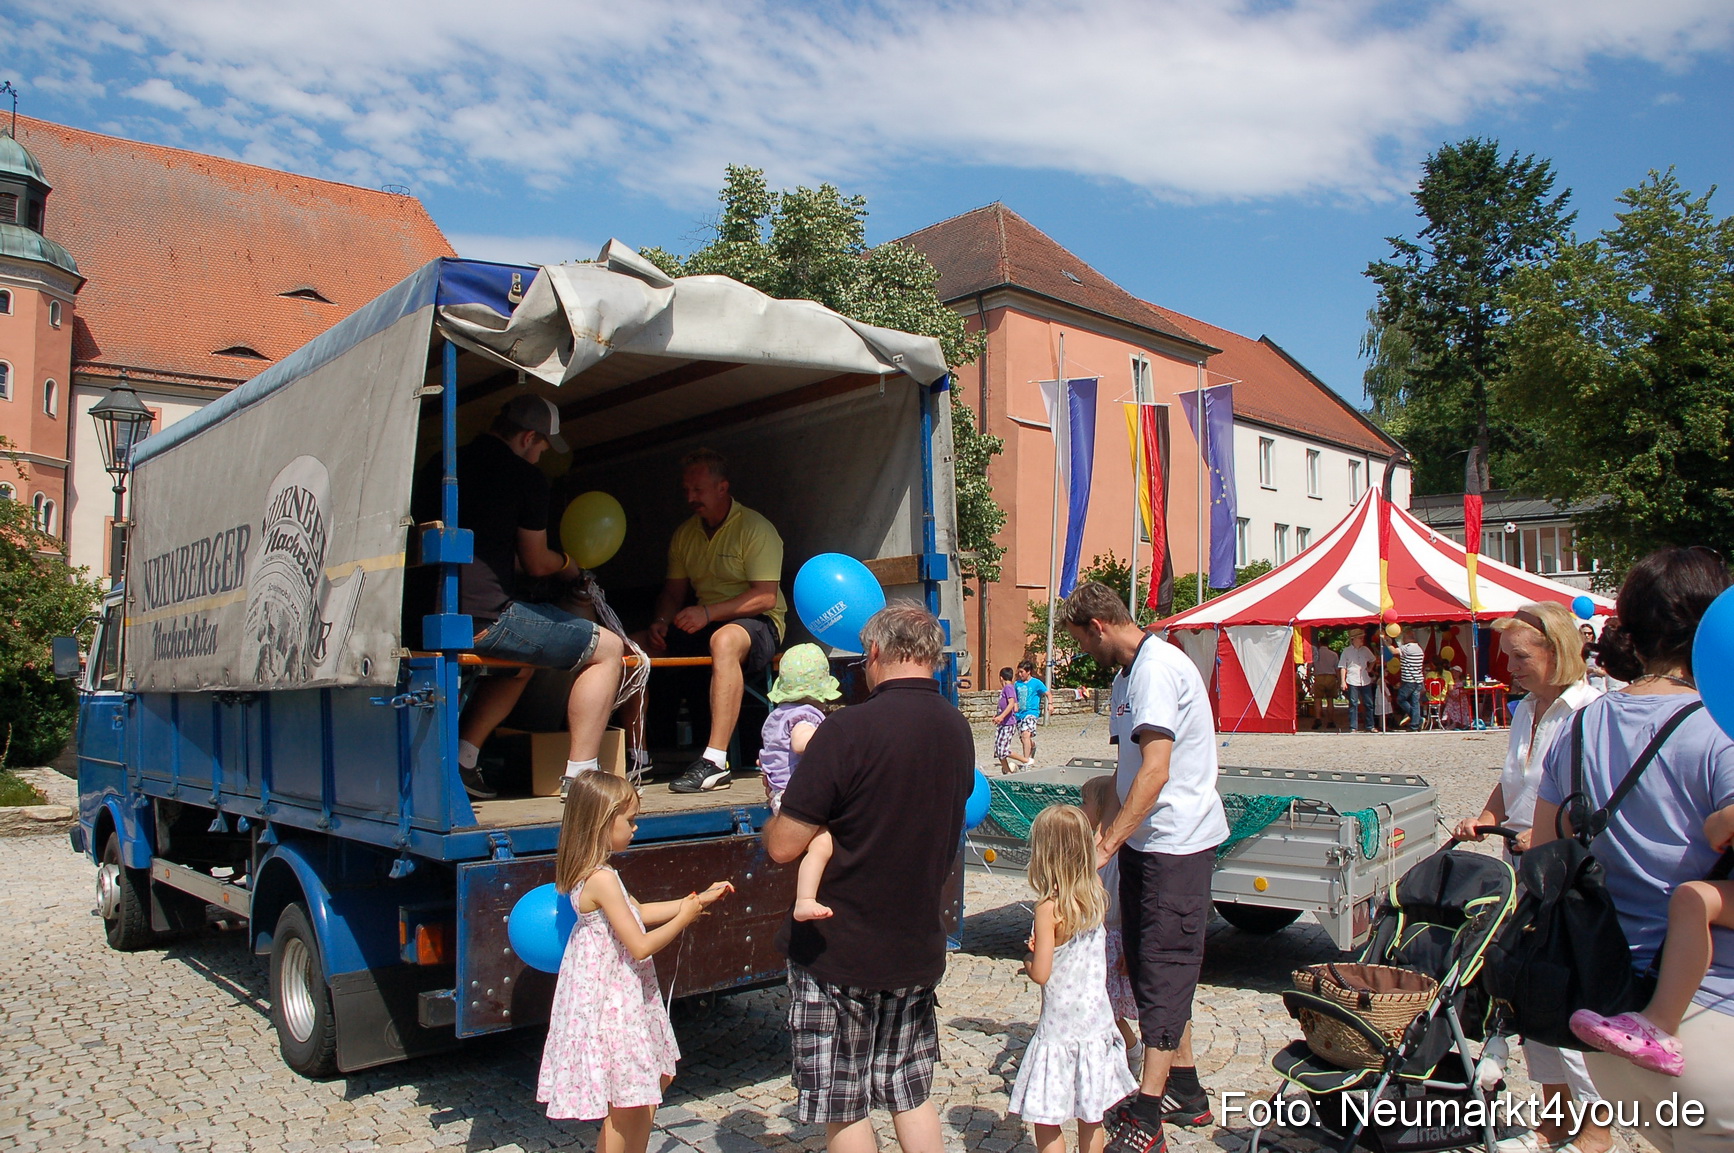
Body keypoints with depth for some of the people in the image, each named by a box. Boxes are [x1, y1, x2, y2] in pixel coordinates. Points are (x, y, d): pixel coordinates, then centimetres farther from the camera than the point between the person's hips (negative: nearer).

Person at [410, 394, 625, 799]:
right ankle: (579, 776, -1)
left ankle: (461, 757, 28)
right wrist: (567, 564, 31)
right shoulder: (525, 477, -2)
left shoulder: (439, 465, 18)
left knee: (524, 659, 36)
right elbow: (536, 563, 8)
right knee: (607, 648, 5)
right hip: (484, 617, -8)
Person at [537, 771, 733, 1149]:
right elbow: (640, 946, -24)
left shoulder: (592, 873, 6)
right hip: (612, 1001, -10)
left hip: (622, 997, 10)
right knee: (625, 1110, 2)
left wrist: (697, 900, 14)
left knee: (651, 1088, 22)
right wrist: (683, 919, -9)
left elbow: (638, 913, 16)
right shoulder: (603, 879, -25)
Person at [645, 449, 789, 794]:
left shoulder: (755, 528, -9)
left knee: (724, 640, -41)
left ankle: (715, 762, -44)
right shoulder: (684, 534, 13)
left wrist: (707, 613, -24)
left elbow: (765, 597, -16)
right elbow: (673, 590, 15)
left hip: (759, 624, -7)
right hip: (703, 625, 7)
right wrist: (661, 622, -7)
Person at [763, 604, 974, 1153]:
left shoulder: (847, 730, -22)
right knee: (912, 1093, 20)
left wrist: (775, 819, 3)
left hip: (839, 957, -6)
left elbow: (783, 846, -20)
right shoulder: (958, 731, 1)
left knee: (844, 1108, 10)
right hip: (920, 950, 6)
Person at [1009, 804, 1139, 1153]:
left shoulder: (1049, 908, -19)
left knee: (1047, 1123, 5)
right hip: (1097, 1025, 6)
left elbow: (1041, 974, -17)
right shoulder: (1096, 895, -3)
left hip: (1060, 1030, -6)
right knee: (1091, 1118, 18)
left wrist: (1028, 961, 2)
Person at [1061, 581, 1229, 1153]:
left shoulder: (1157, 668, -18)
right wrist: (1100, 826, 13)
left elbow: (1155, 772, -26)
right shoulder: (1126, 676, 14)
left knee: (1164, 968, -5)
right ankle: (1185, 1091, 29)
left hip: (1178, 841, -10)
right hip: (1146, 841, 10)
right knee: (1150, 965, 15)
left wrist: (1106, 845, -26)